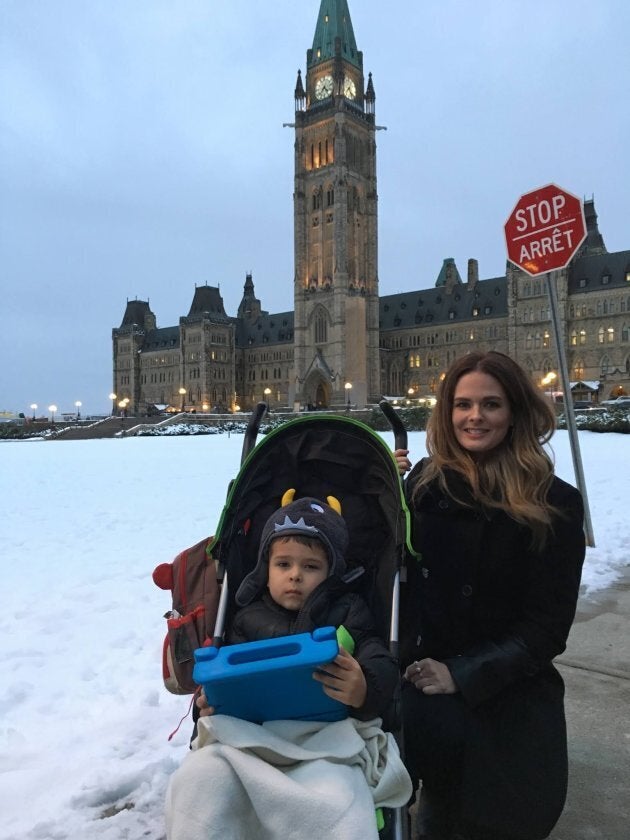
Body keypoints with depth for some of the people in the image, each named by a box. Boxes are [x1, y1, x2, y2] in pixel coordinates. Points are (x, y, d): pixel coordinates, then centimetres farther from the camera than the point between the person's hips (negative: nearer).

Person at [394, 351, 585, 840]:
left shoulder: (555, 504, -6)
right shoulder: (425, 484, 0)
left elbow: (547, 626, -6)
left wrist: (463, 674, -15)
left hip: (509, 691, 0)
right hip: (422, 678, 0)